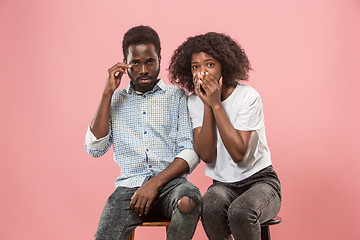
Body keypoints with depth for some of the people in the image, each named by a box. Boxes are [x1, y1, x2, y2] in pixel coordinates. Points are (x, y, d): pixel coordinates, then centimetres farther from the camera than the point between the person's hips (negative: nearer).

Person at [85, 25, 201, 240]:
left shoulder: (178, 97, 11)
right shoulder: (115, 100, 18)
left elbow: (192, 151, 0)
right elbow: (95, 149, 4)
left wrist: (156, 183, -15)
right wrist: (108, 93, 1)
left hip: (170, 182, 0)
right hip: (130, 185, 0)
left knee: (189, 200, -35)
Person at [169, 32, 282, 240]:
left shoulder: (248, 96, -14)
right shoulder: (195, 101, 0)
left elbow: (238, 153, -23)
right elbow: (206, 156, -9)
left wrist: (216, 104, -21)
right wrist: (207, 106, -17)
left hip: (260, 180, -3)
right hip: (223, 185, 3)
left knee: (240, 212, -35)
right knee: (210, 209, -32)